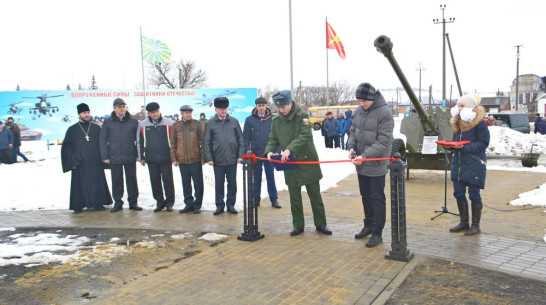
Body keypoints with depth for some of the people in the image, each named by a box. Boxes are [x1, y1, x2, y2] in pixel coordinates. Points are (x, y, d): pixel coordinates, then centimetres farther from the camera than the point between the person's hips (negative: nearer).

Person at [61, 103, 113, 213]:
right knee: (80, 184, 2)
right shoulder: (72, 129, 5)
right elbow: (66, 147, 4)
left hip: (95, 163, 1)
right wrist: (72, 162, -4)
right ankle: (78, 206, 12)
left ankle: (98, 203, 15)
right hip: (79, 164, -1)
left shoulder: (97, 128, 8)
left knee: (97, 183, 4)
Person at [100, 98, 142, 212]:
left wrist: (139, 154, 0)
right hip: (114, 158, 0)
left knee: (131, 179, 7)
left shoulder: (133, 121, 4)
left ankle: (133, 202, 17)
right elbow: (103, 140, 4)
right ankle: (117, 202, 18)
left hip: (130, 157, 0)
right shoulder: (108, 122, 4)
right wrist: (105, 156, -2)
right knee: (116, 180, 7)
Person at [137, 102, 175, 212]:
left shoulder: (169, 123, -2)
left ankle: (169, 202, 13)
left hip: (166, 158, -2)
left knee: (167, 180, 1)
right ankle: (159, 201, 21)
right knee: (155, 181, 8)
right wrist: (141, 157, 9)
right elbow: (139, 142, 10)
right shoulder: (142, 124, 4)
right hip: (151, 159, 2)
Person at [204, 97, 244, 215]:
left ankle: (231, 204, 19)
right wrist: (209, 158, -4)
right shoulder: (210, 123, 1)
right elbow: (207, 142, 2)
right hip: (218, 160, -1)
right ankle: (219, 205, 17)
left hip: (232, 159, 1)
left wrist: (240, 155, 0)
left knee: (232, 183, 8)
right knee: (219, 184, 6)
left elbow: (240, 139, 6)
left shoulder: (234, 121, 4)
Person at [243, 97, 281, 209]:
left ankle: (274, 199, 13)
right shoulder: (250, 119, 1)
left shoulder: (272, 119, 1)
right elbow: (246, 137, 4)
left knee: (271, 176, 5)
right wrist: (247, 151, -4)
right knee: (256, 177, 9)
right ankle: (256, 199, 18)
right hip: (255, 153, 1)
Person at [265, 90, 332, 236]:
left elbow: (305, 136, -23)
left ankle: (320, 224, 19)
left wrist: (290, 149, -34)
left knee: (315, 194, 7)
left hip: (307, 161, -4)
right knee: (294, 197, 11)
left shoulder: (302, 116, -11)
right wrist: (270, 151, -14)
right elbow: (273, 140, 7)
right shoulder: (276, 121, 3)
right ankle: (298, 225, 22)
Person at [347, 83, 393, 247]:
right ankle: (368, 225, 34)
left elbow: (384, 142, -20)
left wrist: (365, 156, -26)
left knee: (377, 198, 2)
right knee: (365, 195, 18)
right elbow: (353, 131, 14)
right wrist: (351, 146, -5)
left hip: (376, 164, -7)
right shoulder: (359, 110, 4)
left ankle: (377, 233, 12)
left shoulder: (384, 113, -17)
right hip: (361, 164, 7)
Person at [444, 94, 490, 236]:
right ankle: (464, 222, 25)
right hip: (458, 163, 7)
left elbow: (483, 143, -13)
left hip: (474, 165, -7)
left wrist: (465, 147, -22)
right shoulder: (457, 122, 11)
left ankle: (475, 225, 16)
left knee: (473, 195, 3)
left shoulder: (479, 123, -11)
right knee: (458, 193, 10)